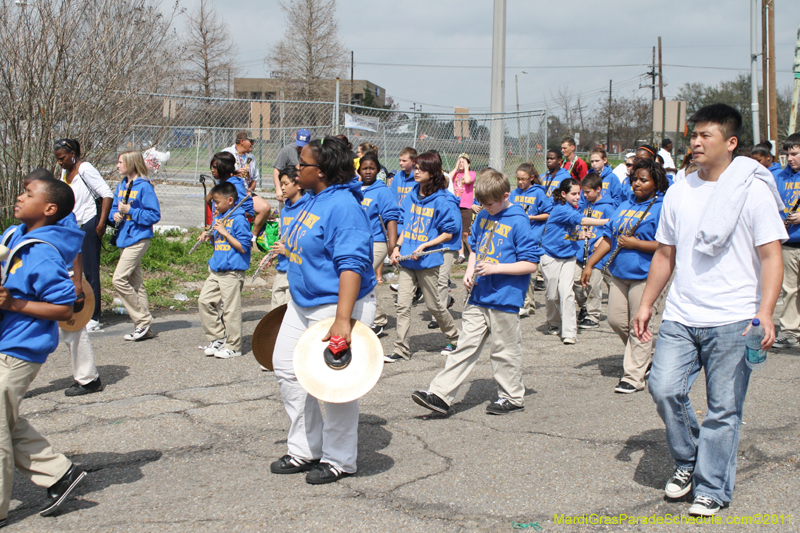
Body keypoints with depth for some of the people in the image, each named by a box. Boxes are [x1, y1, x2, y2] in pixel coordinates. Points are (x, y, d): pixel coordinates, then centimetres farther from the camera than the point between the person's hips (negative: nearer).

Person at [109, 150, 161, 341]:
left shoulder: (144, 187, -12)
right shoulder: (121, 186, 14)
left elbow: (154, 215, -14)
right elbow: (114, 209, 20)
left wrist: (130, 211, -19)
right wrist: (115, 214, -3)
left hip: (138, 239, -9)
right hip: (124, 239, 9)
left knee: (119, 279, -15)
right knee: (135, 283, 10)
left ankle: (143, 320, -5)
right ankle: (145, 328, 15)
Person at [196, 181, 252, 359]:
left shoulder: (239, 219, -12)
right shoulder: (218, 218, 13)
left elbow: (244, 247, -16)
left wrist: (224, 232, -17)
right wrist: (208, 235, 4)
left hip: (232, 271, -9)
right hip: (216, 269, 9)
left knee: (230, 308, -3)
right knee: (205, 300, 8)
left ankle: (233, 346, 7)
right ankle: (218, 338, 18)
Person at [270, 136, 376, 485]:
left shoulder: (343, 206, -22)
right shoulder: (314, 201, 9)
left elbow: (351, 265, -29)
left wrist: (342, 319, -35)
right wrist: (297, 298, 25)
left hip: (338, 305, -10)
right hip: (302, 304, 11)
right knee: (286, 366, 13)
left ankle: (339, 461, 17)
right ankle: (305, 450, 26)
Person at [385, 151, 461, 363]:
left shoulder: (443, 200, -10)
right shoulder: (411, 196, 9)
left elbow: (450, 232, -9)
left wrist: (425, 246, -17)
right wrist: (397, 247, 4)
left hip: (428, 260, -5)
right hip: (406, 258, 5)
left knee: (433, 304, 7)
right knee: (402, 304, -1)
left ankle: (454, 339, 29)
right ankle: (401, 348, 4)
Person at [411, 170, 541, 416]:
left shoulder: (518, 222, -12)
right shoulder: (483, 217, 9)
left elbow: (530, 264, -13)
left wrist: (495, 268, -19)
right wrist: (469, 272, 4)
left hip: (505, 299, -6)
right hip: (478, 297, 6)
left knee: (505, 350, 6)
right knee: (466, 345, 6)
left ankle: (512, 397, 22)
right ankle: (440, 395, 3)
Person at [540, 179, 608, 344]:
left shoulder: (573, 209, 8)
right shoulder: (561, 209, -17)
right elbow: (583, 221, -30)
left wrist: (580, 236, 0)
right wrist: (608, 221, -34)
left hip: (568, 257, 5)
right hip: (551, 257, -5)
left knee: (567, 293, -10)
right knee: (552, 294, 3)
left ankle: (569, 332, -13)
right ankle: (554, 324, 28)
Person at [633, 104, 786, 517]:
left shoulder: (753, 190, -3)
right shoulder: (679, 192, 11)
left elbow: (771, 257, -6)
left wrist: (765, 313, -17)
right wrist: (646, 305, 14)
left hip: (733, 322, -4)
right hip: (680, 317, 4)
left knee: (723, 408, 1)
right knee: (664, 388, -7)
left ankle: (711, 490, 15)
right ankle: (687, 460, 19)